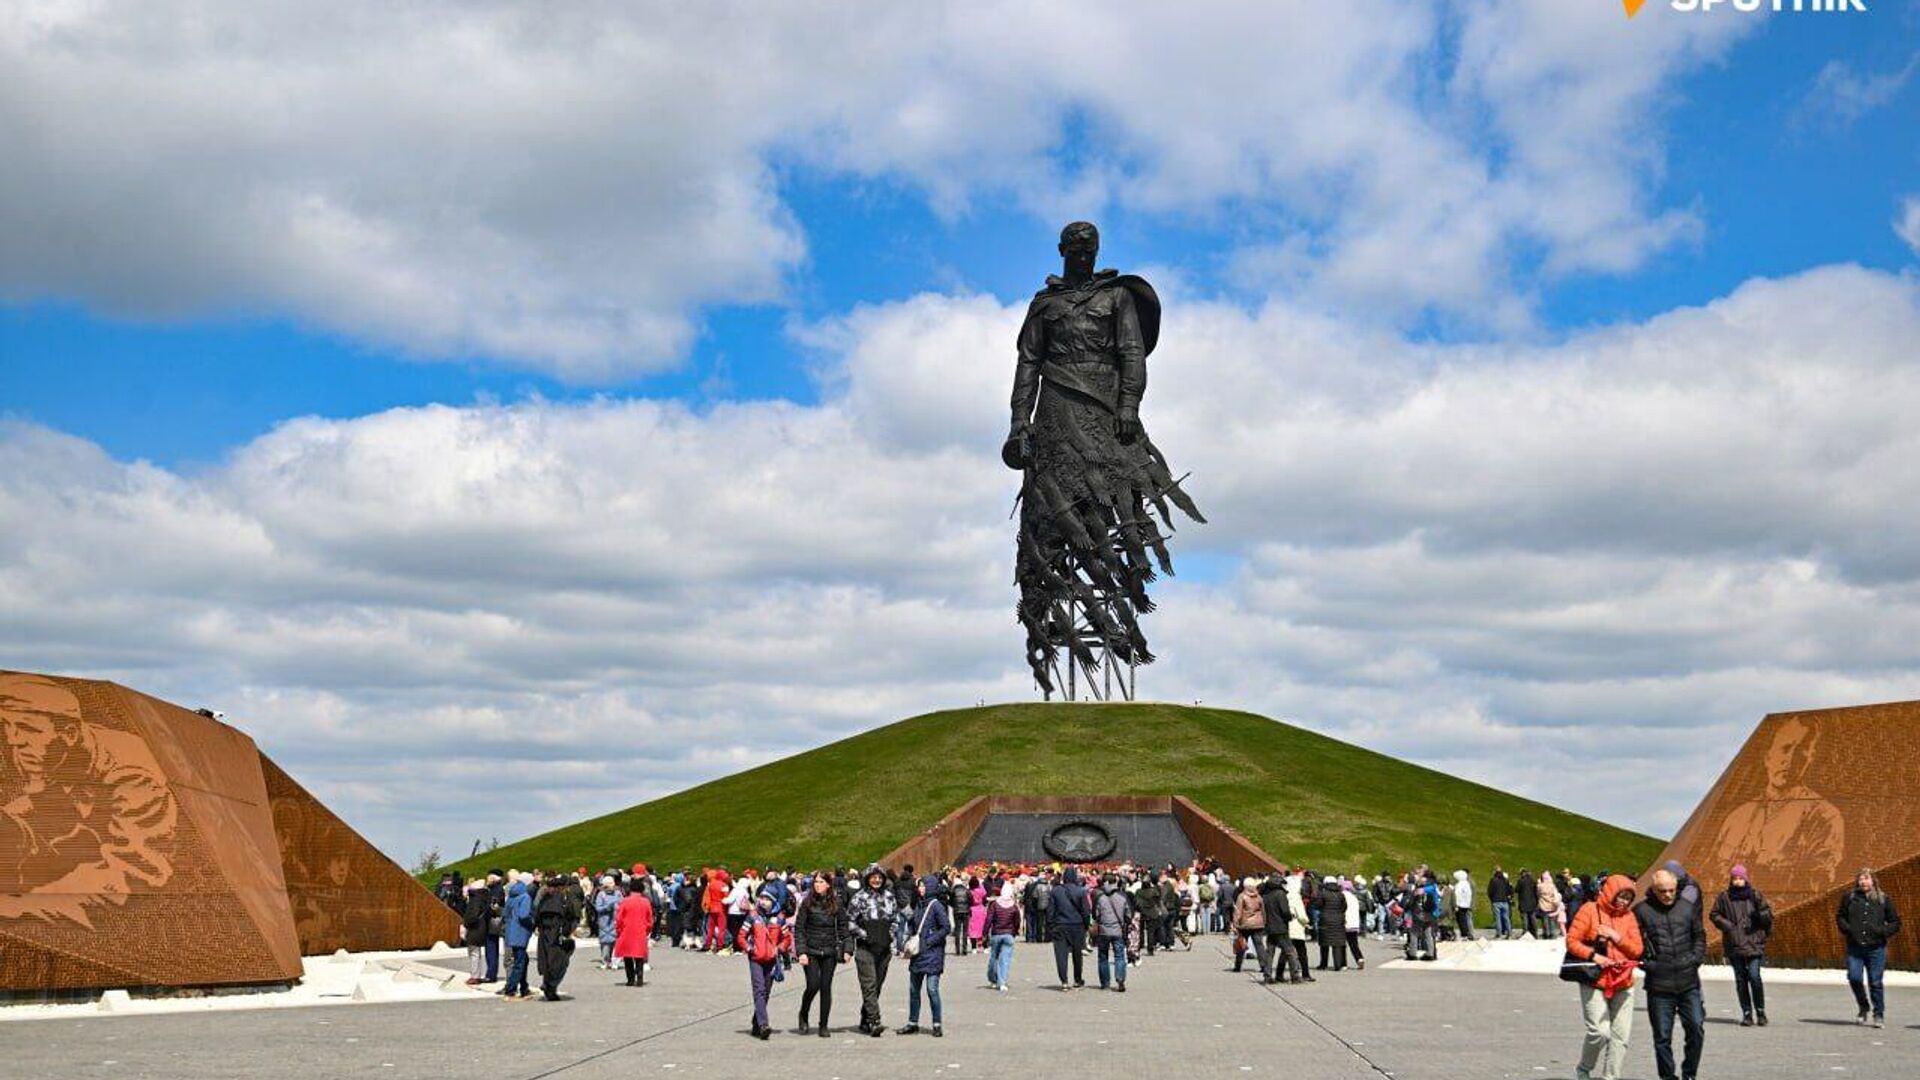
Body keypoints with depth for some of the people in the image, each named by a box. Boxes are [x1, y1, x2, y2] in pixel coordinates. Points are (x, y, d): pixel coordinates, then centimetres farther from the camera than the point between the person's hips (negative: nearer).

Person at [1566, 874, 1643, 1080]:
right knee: (1600, 1031, -14)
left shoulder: (1629, 916, 10)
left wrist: (1617, 937, -10)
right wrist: (1593, 956, -17)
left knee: (1622, 1035, 1)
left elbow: (1637, 950, 5)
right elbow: (1572, 941, -4)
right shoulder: (1590, 911, -3)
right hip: (1594, 981, -5)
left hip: (1623, 984, 5)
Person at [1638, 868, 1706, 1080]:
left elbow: (1699, 936, 17)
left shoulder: (1688, 907, 7)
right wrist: (1646, 964, -9)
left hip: (1688, 983, 2)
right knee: (1662, 1037, 3)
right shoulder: (1641, 911, -2)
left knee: (1696, 1029, 1)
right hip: (1659, 985, -2)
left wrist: (1696, 958, 3)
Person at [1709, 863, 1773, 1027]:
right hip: (1734, 944, 2)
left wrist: (1760, 907, -18)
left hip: (1753, 942, -2)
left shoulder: (1755, 895, 2)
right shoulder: (1724, 897, 4)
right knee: (1740, 979, 5)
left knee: (1754, 976, -11)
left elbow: (1768, 918, 2)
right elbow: (1715, 914, 12)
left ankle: (1760, 1011, 5)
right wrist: (1726, 924, -6)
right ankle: (1747, 1013, 14)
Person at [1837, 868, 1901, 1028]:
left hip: (1876, 948, -1)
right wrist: (1846, 929, -2)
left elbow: (1895, 923, 8)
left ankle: (1879, 1015, 15)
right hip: (1854, 948, 1)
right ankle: (1863, 1007, 17)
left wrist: (1882, 931, -9)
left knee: (1875, 982, 1)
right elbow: (1840, 916, 16)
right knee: (1854, 977, -8)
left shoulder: (1884, 900, 4)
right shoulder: (1850, 897, 6)